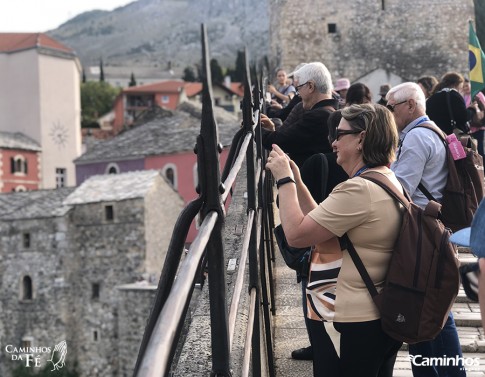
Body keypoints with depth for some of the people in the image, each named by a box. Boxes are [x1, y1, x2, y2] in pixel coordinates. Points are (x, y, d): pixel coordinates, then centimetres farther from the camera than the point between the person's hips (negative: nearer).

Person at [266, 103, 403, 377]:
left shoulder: (358, 190, -23)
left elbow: (296, 234, -22)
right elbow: (323, 223, 11)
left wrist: (284, 180, -12)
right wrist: (296, 181, 6)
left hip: (356, 323, -10)